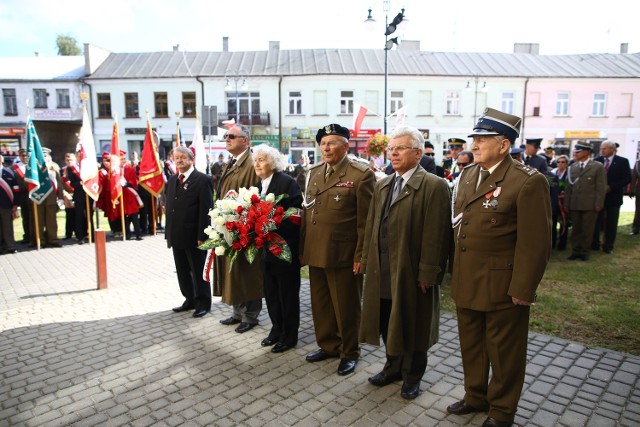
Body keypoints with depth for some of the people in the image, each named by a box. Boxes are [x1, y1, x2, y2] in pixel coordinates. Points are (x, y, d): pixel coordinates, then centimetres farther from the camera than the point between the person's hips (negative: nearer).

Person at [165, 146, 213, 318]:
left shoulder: (202, 180, -10)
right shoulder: (172, 180, 12)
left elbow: (206, 210, -15)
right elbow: (169, 208, 14)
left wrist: (201, 236, -18)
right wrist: (168, 233, 10)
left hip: (194, 237, -7)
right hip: (176, 236, 7)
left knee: (199, 272, 6)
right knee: (182, 271, 16)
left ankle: (203, 303, 22)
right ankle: (190, 300, 31)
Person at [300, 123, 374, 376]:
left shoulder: (361, 175, -10)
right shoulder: (314, 173, 12)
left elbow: (365, 220, -12)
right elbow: (306, 213, 14)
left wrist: (360, 255, -14)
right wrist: (303, 248, 10)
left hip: (343, 255, -6)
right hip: (315, 253, 7)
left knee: (345, 307, 9)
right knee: (320, 304, 18)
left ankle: (349, 352, 29)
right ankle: (328, 345, 38)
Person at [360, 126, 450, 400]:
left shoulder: (434, 186, -11)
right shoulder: (382, 186, 12)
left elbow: (435, 235, -15)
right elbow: (372, 226, 13)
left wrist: (427, 274, -16)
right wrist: (366, 261, 10)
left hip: (411, 272, -6)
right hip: (382, 271, 6)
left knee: (411, 326, 11)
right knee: (388, 323, 17)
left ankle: (412, 376, 32)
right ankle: (394, 367, 39)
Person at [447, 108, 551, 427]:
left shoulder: (528, 182, -16)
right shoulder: (467, 175, 7)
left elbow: (535, 243, -16)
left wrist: (523, 289, -15)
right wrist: (457, 272, 10)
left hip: (502, 286, -6)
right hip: (466, 282, 7)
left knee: (504, 351, 13)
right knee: (471, 345, 21)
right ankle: (476, 396, 42)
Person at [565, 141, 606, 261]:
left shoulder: (598, 166, -1)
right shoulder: (572, 167, 11)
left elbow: (601, 187, -4)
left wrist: (598, 204, -9)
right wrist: (566, 203, 7)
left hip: (590, 205, -3)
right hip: (574, 205, 4)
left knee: (587, 230, 5)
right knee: (575, 229, 8)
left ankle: (584, 252, 16)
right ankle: (575, 251, 16)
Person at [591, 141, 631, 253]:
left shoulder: (622, 161, -3)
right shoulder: (597, 161, 1)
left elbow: (627, 179, -7)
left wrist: (611, 187, -16)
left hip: (613, 197, -1)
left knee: (611, 223, 7)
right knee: (596, 221, 3)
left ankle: (608, 246, 18)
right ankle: (594, 244, 14)